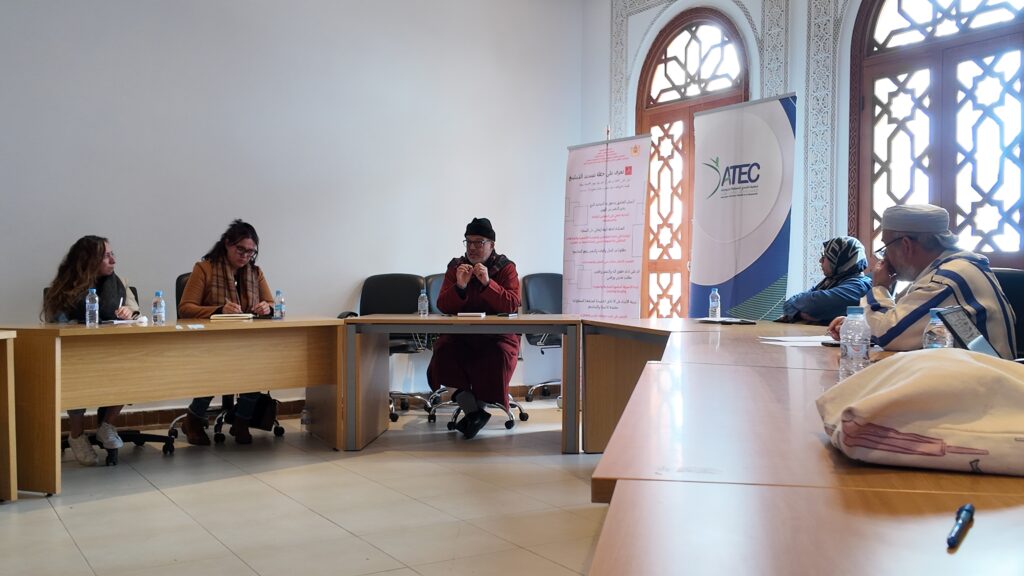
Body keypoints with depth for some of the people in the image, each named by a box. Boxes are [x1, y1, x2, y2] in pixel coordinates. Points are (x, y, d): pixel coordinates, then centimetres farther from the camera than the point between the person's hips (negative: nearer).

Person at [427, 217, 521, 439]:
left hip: (497, 334, -2)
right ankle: (475, 411, -18)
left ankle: (475, 409, -11)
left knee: (499, 356, -34)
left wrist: (487, 283, -24)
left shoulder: (506, 268, 1)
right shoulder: (456, 266, 7)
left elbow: (512, 305, -13)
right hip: (460, 333, 2)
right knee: (443, 351, -28)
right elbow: (442, 306, -2)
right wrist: (459, 286, -20)